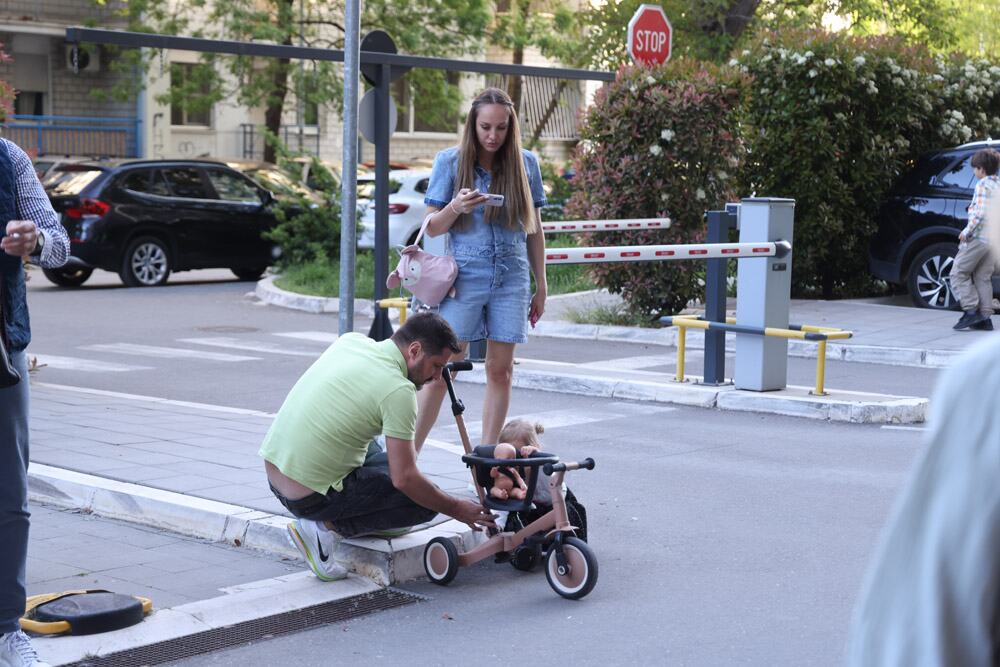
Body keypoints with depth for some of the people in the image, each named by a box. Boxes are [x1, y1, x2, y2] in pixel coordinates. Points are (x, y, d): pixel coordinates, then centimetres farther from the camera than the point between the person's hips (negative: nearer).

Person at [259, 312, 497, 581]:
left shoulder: (351, 339, 4)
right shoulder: (399, 390, -17)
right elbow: (404, 479, -16)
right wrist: (456, 509, -3)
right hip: (311, 496, -8)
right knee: (424, 499, 4)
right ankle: (327, 528, -4)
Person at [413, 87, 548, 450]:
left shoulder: (525, 163, 6)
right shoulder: (450, 161, 1)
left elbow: (534, 229, 12)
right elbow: (432, 227, 2)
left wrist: (541, 286, 12)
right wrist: (456, 207, -18)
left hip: (512, 279, 2)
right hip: (464, 277, -2)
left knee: (501, 370, 3)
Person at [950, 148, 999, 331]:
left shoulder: (983, 185, -12)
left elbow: (980, 214, -21)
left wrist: (967, 232, -12)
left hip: (979, 237, -9)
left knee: (958, 273, -2)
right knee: (983, 277, 12)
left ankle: (971, 310, -9)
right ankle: (985, 317, 10)